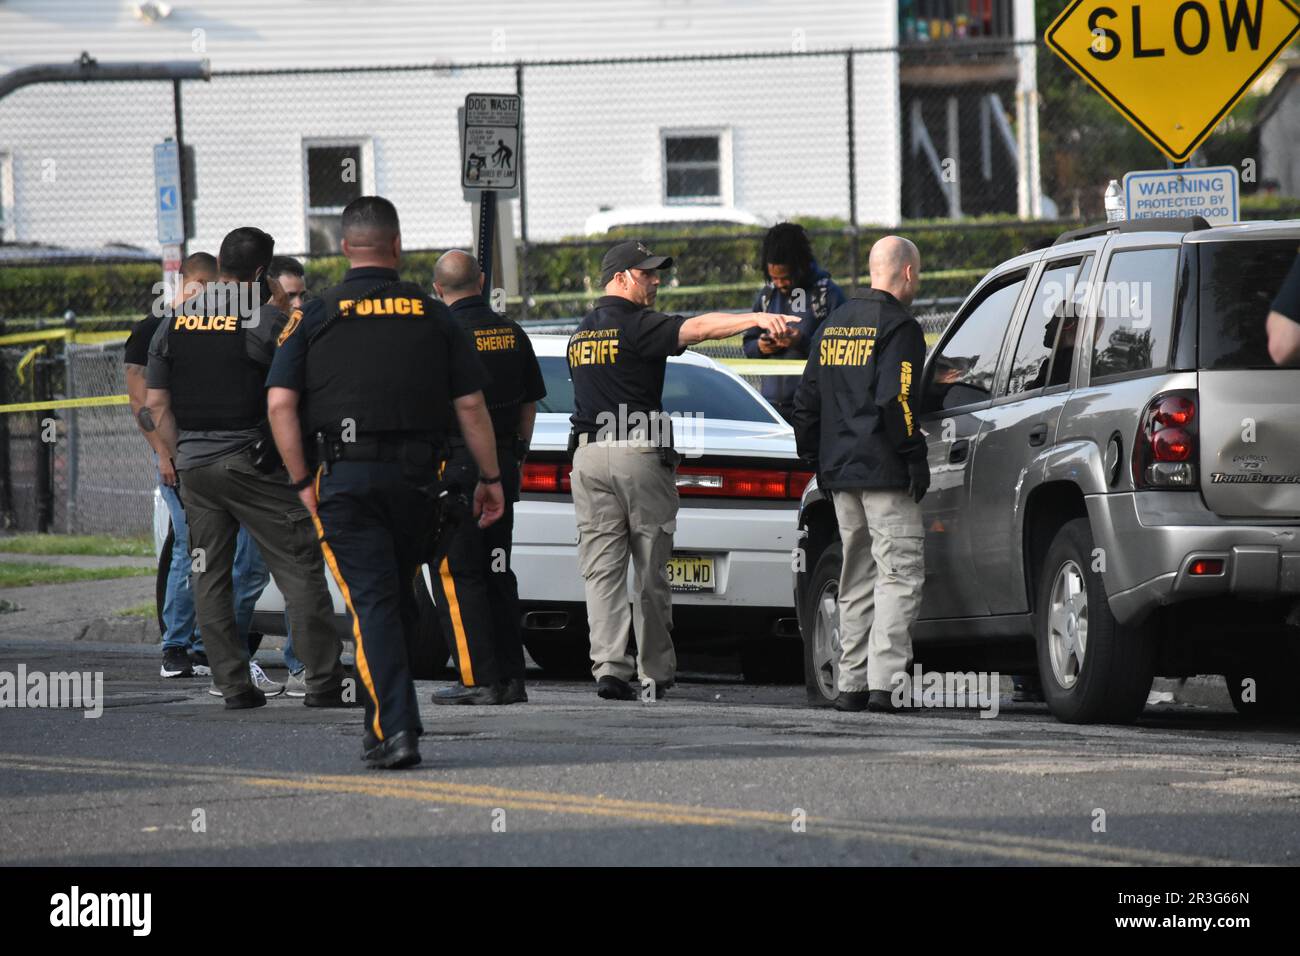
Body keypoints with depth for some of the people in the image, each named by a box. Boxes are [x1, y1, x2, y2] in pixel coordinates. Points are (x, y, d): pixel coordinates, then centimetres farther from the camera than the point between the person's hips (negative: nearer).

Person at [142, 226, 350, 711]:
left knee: (210, 577, 9)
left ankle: (234, 684, 6)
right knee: (300, 571, -2)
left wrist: (181, 457, 15)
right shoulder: (267, 321, -9)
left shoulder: (173, 326, 8)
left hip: (195, 466, 5)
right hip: (252, 464, -5)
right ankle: (323, 682, -5)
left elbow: (157, 405, 9)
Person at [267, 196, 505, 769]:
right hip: (417, 476, 2)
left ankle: (395, 730, -15)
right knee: (400, 599, 16)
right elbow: (470, 405, 3)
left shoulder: (315, 317, 2)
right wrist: (490, 478, 12)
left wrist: (302, 482, 0)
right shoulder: (432, 316, 5)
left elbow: (280, 404, -6)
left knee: (372, 603, -4)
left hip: (346, 478, -2)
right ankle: (383, 719, 22)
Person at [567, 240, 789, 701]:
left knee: (602, 572, 0)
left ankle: (608, 666, -13)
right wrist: (755, 318, -34)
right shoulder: (635, 325, -8)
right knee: (650, 572, 4)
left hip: (589, 455, 5)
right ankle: (655, 674, 8)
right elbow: (697, 327, -23)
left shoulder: (580, 334, 16)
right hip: (639, 454, -5)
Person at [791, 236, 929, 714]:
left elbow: (806, 400, 17)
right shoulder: (898, 327, -10)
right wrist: (914, 459, -14)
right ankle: (883, 681, -17)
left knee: (857, 577, 14)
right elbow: (894, 401, -20)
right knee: (899, 572, -7)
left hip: (840, 473, 8)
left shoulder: (834, 325, 15)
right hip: (884, 474, -8)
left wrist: (815, 457, 22)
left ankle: (852, 683, 13)